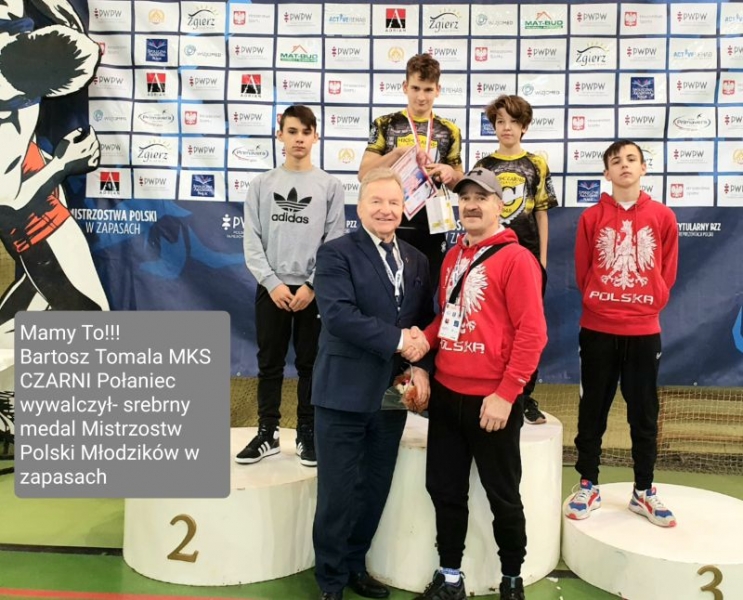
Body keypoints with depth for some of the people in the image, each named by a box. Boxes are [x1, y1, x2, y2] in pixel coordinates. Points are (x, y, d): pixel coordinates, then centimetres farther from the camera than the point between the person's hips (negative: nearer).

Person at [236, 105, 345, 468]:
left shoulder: (330, 186, 3)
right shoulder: (261, 185, 7)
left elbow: (334, 243, -2)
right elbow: (251, 241, 1)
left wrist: (312, 286, -11)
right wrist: (272, 283, -10)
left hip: (314, 290, -1)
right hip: (271, 288, 1)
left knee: (310, 364, 5)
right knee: (269, 363, 7)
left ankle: (307, 434, 15)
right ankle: (267, 433, 17)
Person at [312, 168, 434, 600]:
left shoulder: (417, 261, 11)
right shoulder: (336, 253, -7)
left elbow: (425, 323, 10)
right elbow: (338, 315, -20)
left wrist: (421, 367, -7)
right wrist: (397, 339, -19)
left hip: (393, 392, 5)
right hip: (345, 392, -5)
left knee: (375, 488, 15)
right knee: (339, 492, 4)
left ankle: (356, 565, 34)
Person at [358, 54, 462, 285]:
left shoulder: (449, 131, 8)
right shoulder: (385, 125, 2)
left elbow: (458, 184, 12)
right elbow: (364, 174, -5)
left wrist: (450, 173, -11)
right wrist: (399, 151, -17)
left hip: (431, 229, 2)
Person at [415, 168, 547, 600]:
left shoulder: (516, 258, -10)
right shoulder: (454, 256, 12)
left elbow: (532, 332, -15)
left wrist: (505, 394, -18)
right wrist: (425, 338, 1)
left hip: (491, 399, -7)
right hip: (446, 394, 7)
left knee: (502, 496, 9)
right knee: (445, 489, 14)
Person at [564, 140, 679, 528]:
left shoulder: (663, 217, 2)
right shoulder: (591, 218, 0)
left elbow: (667, 274, 8)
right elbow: (582, 272, 5)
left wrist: (645, 306, 6)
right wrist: (601, 304, 5)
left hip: (644, 331, 1)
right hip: (597, 330, 0)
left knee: (644, 413, 9)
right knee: (593, 410, 7)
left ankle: (643, 492, 22)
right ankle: (588, 487, 20)